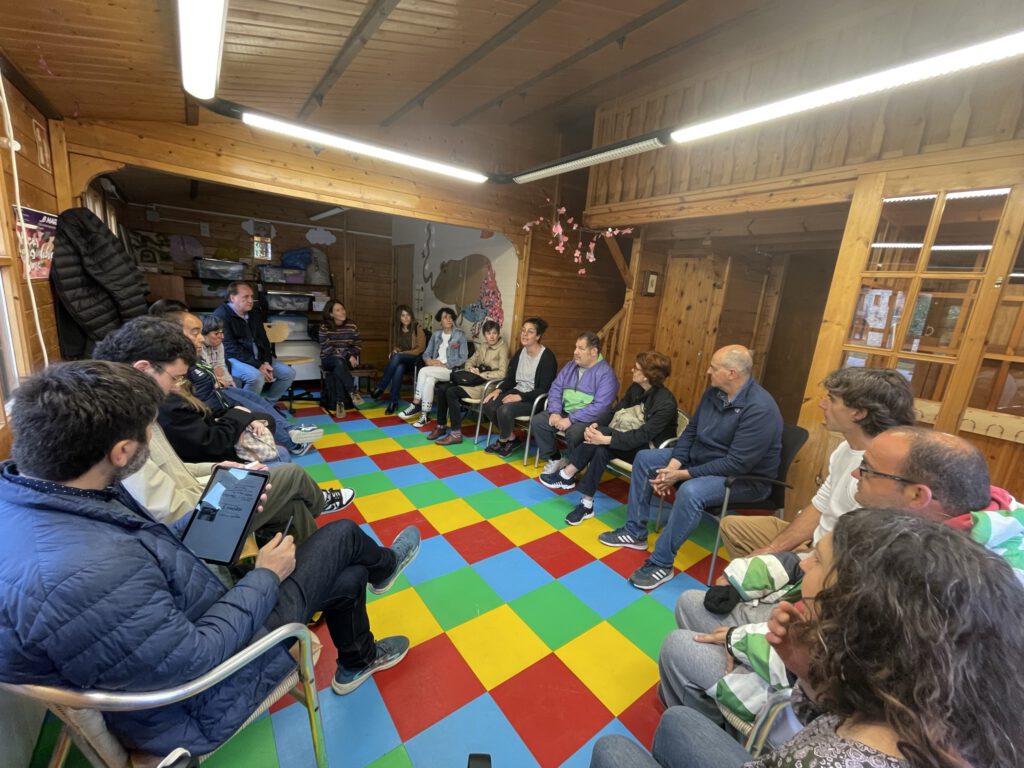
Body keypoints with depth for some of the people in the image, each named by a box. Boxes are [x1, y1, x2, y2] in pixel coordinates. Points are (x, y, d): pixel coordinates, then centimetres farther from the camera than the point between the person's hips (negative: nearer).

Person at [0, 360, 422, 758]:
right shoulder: (84, 577, -43)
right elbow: (195, 660, -30)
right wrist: (266, 576, -16)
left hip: (181, 621, 8)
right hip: (203, 697, -8)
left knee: (347, 576, 19)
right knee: (341, 535, -2)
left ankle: (356, 662, 50)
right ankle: (383, 566, 36)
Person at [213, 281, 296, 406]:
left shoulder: (254, 314, 11)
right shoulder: (221, 315, -12)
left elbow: (263, 340, 13)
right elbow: (230, 347, -19)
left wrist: (266, 361, -6)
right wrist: (258, 366, -24)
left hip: (257, 357, 7)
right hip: (233, 358, -7)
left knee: (289, 373, -6)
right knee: (256, 376, -35)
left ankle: (268, 404, 10)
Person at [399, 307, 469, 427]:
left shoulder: (460, 334, -4)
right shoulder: (436, 334, 12)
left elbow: (463, 358, -9)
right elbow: (426, 353, 12)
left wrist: (445, 365, -17)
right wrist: (429, 360, -12)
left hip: (452, 370, -4)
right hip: (435, 369, 4)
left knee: (423, 371, -26)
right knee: (429, 380, -30)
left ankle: (416, 405, -13)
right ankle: (424, 415, -24)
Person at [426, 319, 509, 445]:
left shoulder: (503, 348, -8)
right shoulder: (482, 346, 15)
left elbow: (502, 373, -19)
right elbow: (469, 362, 19)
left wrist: (481, 374, -17)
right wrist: (471, 370, -5)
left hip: (487, 384, -8)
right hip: (476, 380, 8)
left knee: (451, 392, -25)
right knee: (442, 388, -11)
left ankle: (456, 434, -19)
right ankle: (441, 426, 1)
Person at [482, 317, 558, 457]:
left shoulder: (547, 357, -14)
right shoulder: (520, 352, 8)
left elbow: (544, 389, -18)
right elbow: (510, 378, 13)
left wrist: (520, 397, -25)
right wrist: (499, 389, -7)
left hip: (535, 399, -7)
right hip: (517, 391, 7)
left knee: (505, 410, -31)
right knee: (487, 405, -16)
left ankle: (504, 440, 2)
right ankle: (510, 438, 3)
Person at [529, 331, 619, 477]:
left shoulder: (606, 373, -14)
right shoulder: (570, 366, 8)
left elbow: (601, 406, -23)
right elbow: (555, 388, 6)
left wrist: (571, 420, -26)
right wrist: (555, 412, -12)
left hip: (591, 419, -6)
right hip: (565, 412, 7)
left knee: (574, 432, -35)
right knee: (537, 421, -10)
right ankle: (555, 459, 7)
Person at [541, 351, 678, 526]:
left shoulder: (666, 403, -23)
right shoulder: (636, 388, 1)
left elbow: (643, 435, -29)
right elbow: (615, 411, 0)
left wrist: (605, 439, -37)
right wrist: (595, 424, -19)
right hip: (630, 442, 7)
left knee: (601, 442, -29)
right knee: (601, 450, -26)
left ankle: (566, 475, -16)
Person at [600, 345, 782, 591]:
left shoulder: (760, 409, -28)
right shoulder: (714, 392, -3)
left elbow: (737, 464, -31)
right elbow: (691, 430, 4)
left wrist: (682, 475, -27)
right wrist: (673, 464, -12)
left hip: (745, 477, -9)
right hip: (699, 457, 9)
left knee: (690, 492, -37)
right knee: (645, 458, 4)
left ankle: (661, 564, -18)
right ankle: (635, 532, 11)